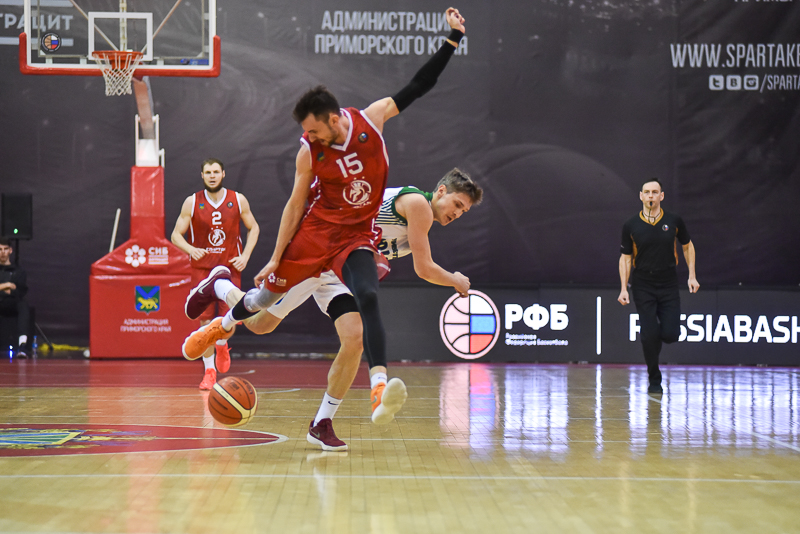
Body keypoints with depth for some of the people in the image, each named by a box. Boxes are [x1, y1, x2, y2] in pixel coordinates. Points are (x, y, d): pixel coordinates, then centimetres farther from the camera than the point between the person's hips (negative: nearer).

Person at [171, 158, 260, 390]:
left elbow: (253, 228, 10)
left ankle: (222, 345, 26)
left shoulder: (238, 200, -1)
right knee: (205, 320, -4)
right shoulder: (192, 202, -3)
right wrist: (190, 249, -22)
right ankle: (209, 371, 10)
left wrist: (245, 255, -3)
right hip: (202, 267, 0)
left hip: (230, 266, 0)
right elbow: (176, 235, -1)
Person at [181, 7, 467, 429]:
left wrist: (453, 38, -10)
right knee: (269, 289, 12)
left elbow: (418, 86, -5)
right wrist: (276, 256, -3)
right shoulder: (308, 152, -12)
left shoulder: (372, 118, -10)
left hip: (358, 236, 0)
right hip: (315, 231, 0)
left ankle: (380, 386, -33)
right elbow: (295, 205, -3)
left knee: (368, 299, -25)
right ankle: (223, 325, 45)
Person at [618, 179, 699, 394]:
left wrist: (692, 276, 5)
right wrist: (624, 289, -4)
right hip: (643, 286, -1)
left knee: (670, 334, -9)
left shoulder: (674, 221, -3)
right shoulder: (630, 226, -4)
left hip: (669, 286, 1)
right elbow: (625, 258, 4)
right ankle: (654, 380, 9)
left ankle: (657, 334, 29)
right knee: (649, 334, -8)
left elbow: (688, 246, 13)